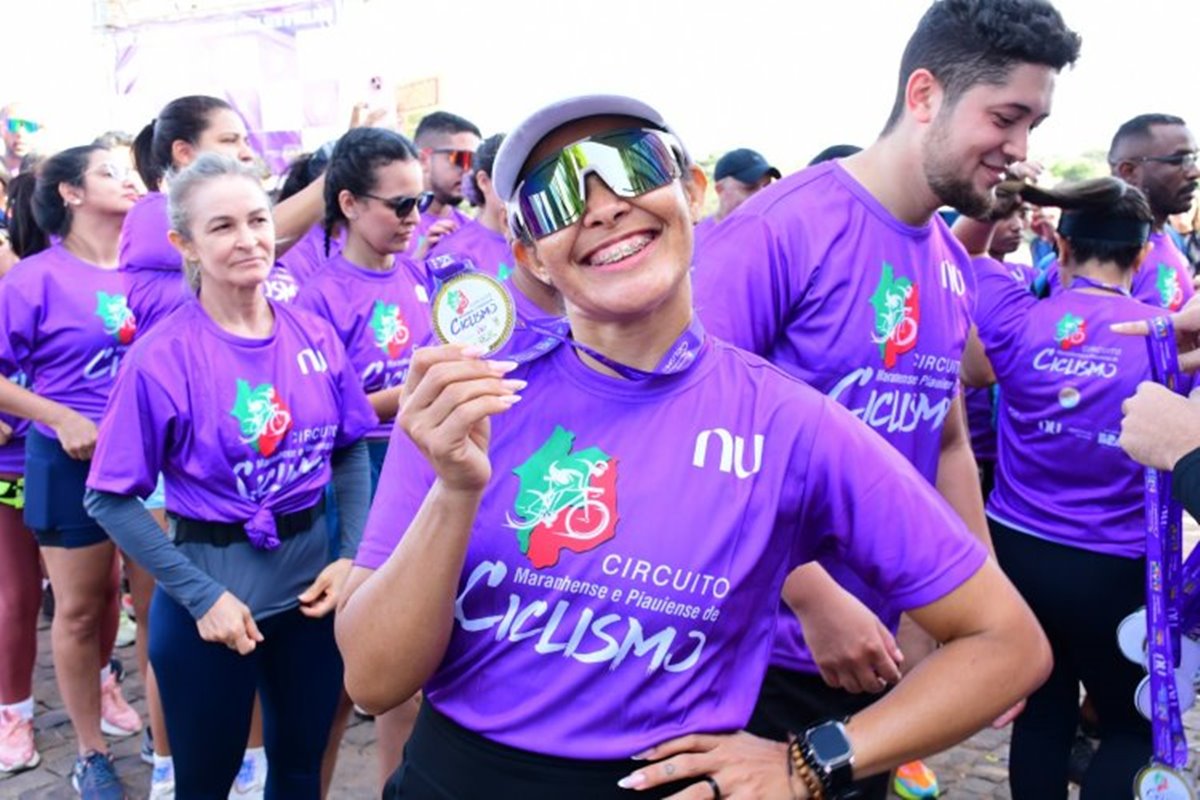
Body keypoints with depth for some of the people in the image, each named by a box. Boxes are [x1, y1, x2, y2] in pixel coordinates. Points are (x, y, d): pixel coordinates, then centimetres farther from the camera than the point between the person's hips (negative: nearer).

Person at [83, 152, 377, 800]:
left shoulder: (314, 335, -2)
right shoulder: (162, 357, -14)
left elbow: (351, 453, 6)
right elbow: (110, 499, -11)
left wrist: (351, 555, -6)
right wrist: (202, 594, -14)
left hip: (311, 580, 4)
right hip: (211, 590, -3)